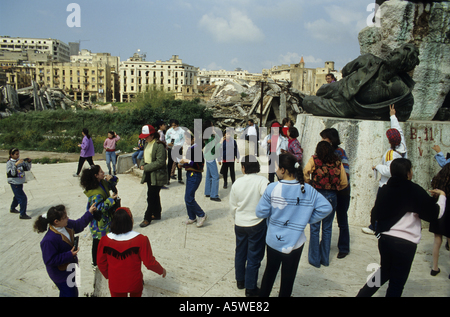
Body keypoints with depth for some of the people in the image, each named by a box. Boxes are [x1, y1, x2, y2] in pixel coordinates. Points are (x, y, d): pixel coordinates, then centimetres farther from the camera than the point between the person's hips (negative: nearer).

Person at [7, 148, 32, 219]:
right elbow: (11, 173, -25)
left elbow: (27, 168, 9)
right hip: (14, 183, -7)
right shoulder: (9, 163, -14)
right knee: (23, 198, -10)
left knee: (17, 196, 25)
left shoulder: (20, 161, 2)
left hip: (20, 182, 7)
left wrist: (29, 162, -7)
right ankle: (22, 214, -2)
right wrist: (16, 164, -33)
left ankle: (12, 209, 47)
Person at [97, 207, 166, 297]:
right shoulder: (141, 240, -23)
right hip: (135, 283, -1)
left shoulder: (105, 240, -15)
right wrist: (161, 270, 4)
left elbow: (101, 262, -1)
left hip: (115, 283, 2)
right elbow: (149, 262, -16)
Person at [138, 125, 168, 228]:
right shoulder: (147, 144, 11)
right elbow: (145, 156, 20)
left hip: (156, 175, -9)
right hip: (149, 174, 9)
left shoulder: (159, 145, -17)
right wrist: (142, 164, -1)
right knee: (154, 195, 18)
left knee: (151, 196, -4)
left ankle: (147, 218, 3)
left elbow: (160, 162, -21)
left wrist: (146, 167, -18)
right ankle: (156, 214, 31)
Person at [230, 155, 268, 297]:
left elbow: (232, 207, 5)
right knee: (254, 257, 9)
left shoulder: (237, 183, -5)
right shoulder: (262, 181, -17)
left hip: (240, 224, 4)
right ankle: (250, 288, 19)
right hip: (257, 225, -4)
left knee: (240, 253, 21)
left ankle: (240, 281, 38)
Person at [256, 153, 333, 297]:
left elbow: (260, 212, -16)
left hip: (273, 240, 0)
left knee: (270, 270, 23)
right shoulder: (308, 190, -12)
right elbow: (326, 208, -13)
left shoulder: (272, 188, -18)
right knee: (288, 275, 18)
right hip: (295, 242, 0)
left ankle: (263, 294, 39)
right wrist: (307, 219, -2)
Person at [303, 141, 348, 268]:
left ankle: (314, 259, 15)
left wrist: (309, 184, -3)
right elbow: (344, 183, 3)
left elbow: (305, 172, -18)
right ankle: (325, 258, 25)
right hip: (332, 196, 3)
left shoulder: (314, 160, -3)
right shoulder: (338, 162, 4)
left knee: (315, 228, 7)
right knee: (327, 228, 14)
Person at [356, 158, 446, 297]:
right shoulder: (414, 190, -11)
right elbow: (436, 213, -7)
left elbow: (375, 215, 9)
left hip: (384, 238, 5)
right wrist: (442, 196, 9)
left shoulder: (384, 190, 4)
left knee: (385, 271, 26)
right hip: (405, 243, -5)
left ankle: (363, 294, 26)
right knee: (397, 282, 9)